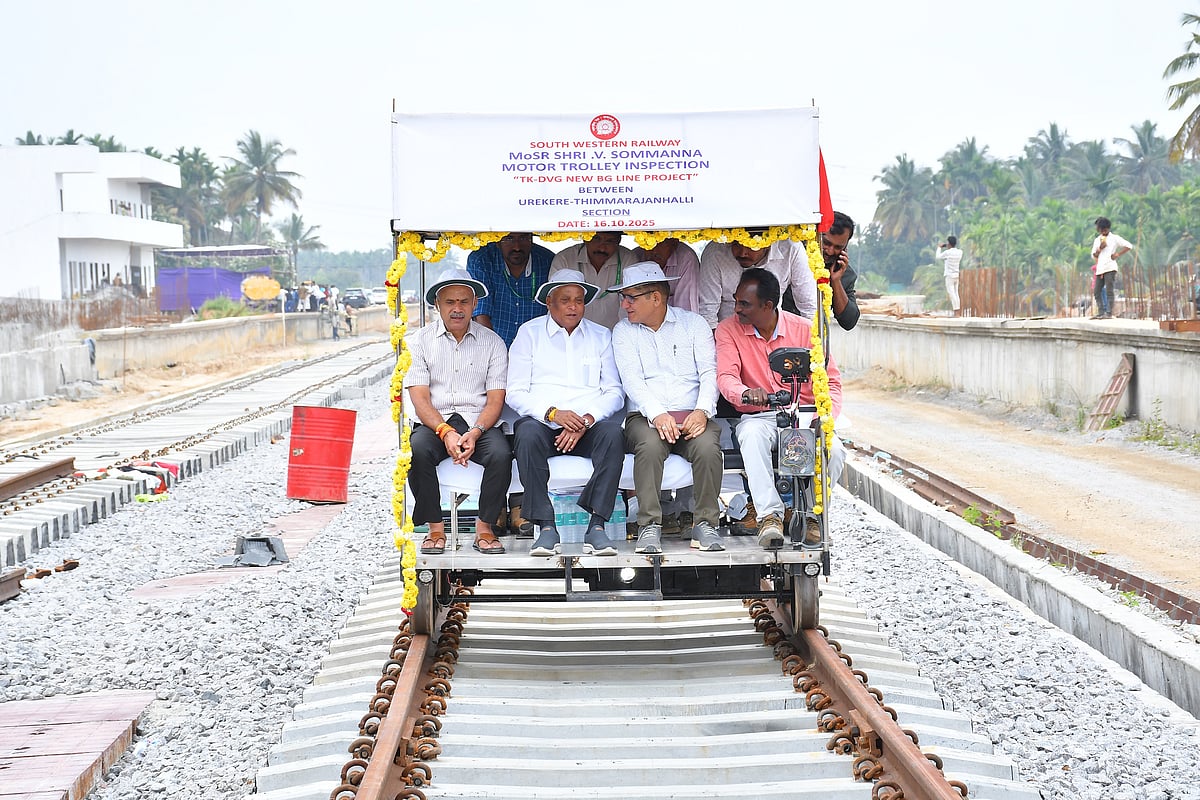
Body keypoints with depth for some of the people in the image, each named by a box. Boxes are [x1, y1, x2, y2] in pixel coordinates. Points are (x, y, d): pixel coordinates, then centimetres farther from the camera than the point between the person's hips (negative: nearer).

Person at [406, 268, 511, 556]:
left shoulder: (492, 342, 8)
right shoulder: (420, 341, 7)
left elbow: (495, 400, 1)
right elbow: (420, 398, -2)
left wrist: (474, 433, -19)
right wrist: (446, 432, -20)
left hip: (479, 422, 0)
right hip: (435, 423, 0)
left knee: (501, 454, -31)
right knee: (416, 449, -33)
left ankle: (484, 527, -12)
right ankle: (435, 528, -18)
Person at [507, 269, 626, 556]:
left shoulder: (601, 336, 16)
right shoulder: (529, 333, 10)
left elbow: (614, 392, 8)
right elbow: (516, 393, 2)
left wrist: (587, 420, -12)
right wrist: (552, 413, -15)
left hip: (589, 424, 1)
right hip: (542, 421, -1)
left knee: (613, 433, -32)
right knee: (527, 433, -36)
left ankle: (596, 525, -32)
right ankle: (546, 527, -31)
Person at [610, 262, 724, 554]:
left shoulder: (694, 324, 11)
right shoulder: (624, 331, 12)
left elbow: (709, 373, 2)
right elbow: (632, 379, -3)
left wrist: (702, 411, -17)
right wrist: (657, 415, -21)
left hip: (693, 415, 0)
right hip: (647, 416, 0)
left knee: (707, 446, -32)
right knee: (649, 445, -34)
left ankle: (706, 524, -19)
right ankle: (649, 526, -28)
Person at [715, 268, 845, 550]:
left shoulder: (804, 330, 0)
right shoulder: (729, 330, 0)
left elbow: (831, 380, 2)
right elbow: (725, 377, -13)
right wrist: (746, 393, -37)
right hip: (759, 417, -1)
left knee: (834, 450, -29)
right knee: (752, 436, -37)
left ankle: (812, 515, -6)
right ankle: (770, 516, -31)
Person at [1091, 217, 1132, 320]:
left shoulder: (1114, 238, 2)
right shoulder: (1097, 240, 17)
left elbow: (1129, 246, -1)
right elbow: (1093, 255, 14)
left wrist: (1118, 254, -7)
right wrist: (1099, 249, -4)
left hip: (1110, 268, -6)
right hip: (1100, 269, 6)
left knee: (1108, 291, -11)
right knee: (1097, 292, 4)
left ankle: (1109, 313, -13)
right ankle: (1101, 312, 10)